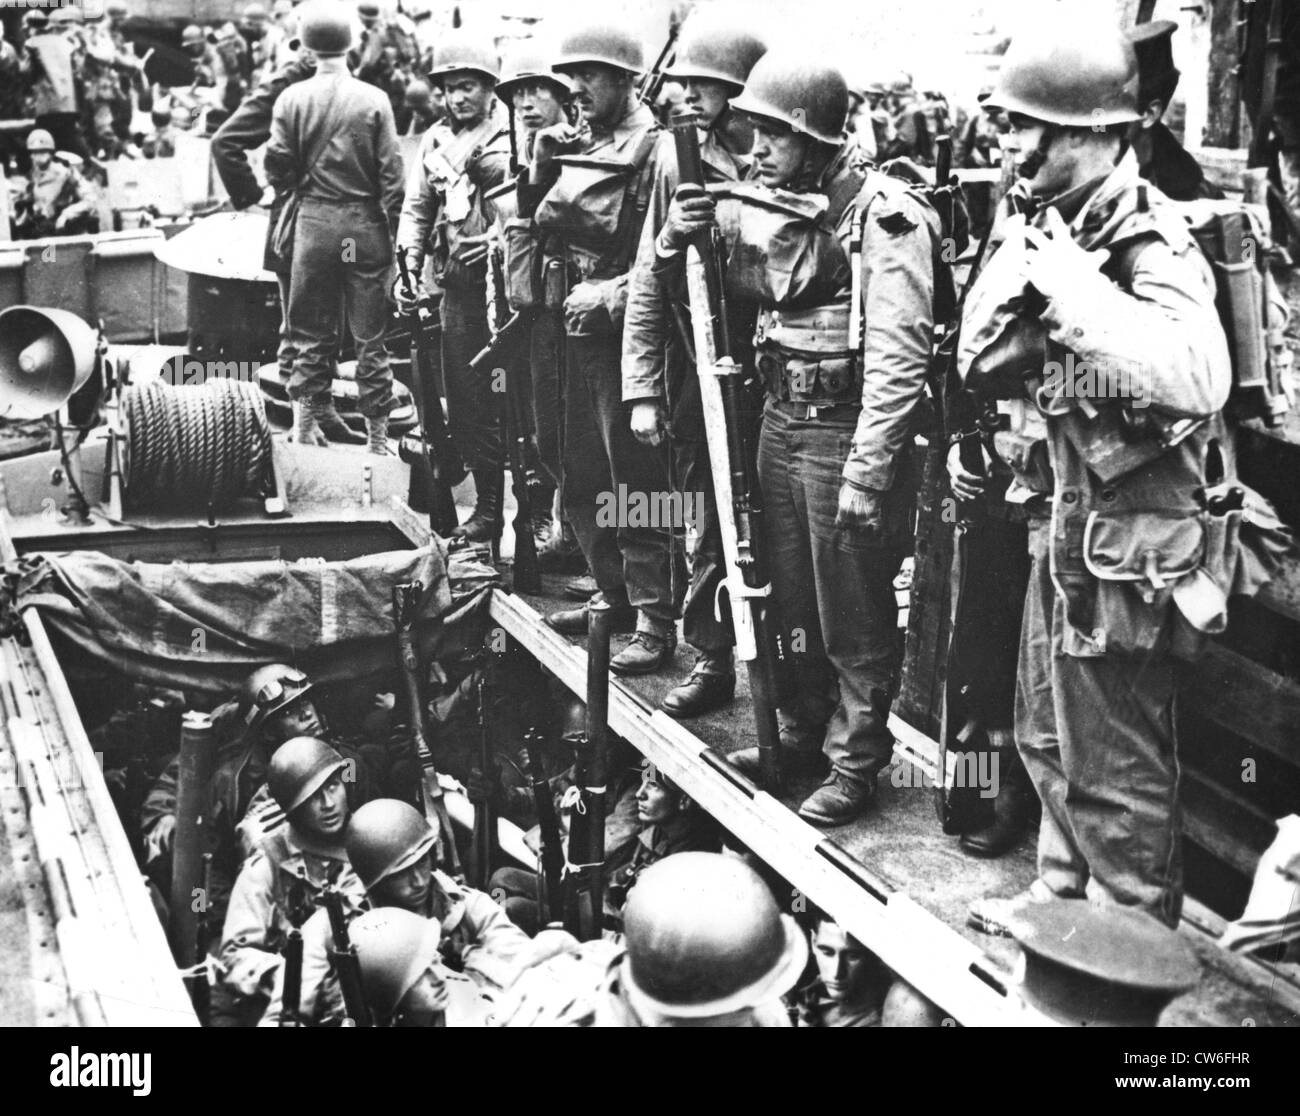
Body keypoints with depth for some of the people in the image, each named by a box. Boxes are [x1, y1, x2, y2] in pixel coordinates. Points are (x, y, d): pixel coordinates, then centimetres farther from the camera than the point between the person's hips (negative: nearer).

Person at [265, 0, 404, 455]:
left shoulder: (291, 99, -3)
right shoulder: (375, 100, -4)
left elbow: (278, 168, -3)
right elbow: (391, 174, -5)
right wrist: (393, 232, 2)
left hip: (313, 219, 1)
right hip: (366, 221, 0)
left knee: (311, 331, 10)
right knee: (370, 335, 5)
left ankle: (308, 421, 10)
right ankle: (377, 434, 9)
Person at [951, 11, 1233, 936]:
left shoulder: (1151, 244, -21)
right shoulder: (1048, 224, 5)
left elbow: (1199, 377, -41)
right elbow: (987, 363, 17)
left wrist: (1073, 286, -35)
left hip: (1127, 545, -9)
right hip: (1064, 524, 9)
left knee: (1114, 766, 5)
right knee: (1049, 738, 23)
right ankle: (1063, 897, 42)